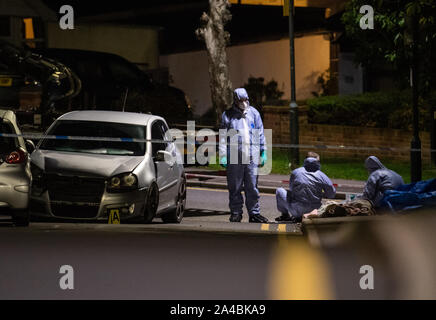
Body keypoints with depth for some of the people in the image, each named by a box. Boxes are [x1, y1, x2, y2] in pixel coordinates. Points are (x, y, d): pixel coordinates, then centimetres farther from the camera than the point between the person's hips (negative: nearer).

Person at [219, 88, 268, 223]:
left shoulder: (254, 113, 12)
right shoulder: (228, 115, 4)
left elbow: (260, 134, 17)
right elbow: (223, 137, 3)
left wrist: (263, 152, 13)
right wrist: (223, 155, -5)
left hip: (252, 156, 2)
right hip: (234, 157, -2)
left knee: (252, 187, 3)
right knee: (235, 187, 2)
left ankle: (254, 213, 8)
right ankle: (236, 213, 11)